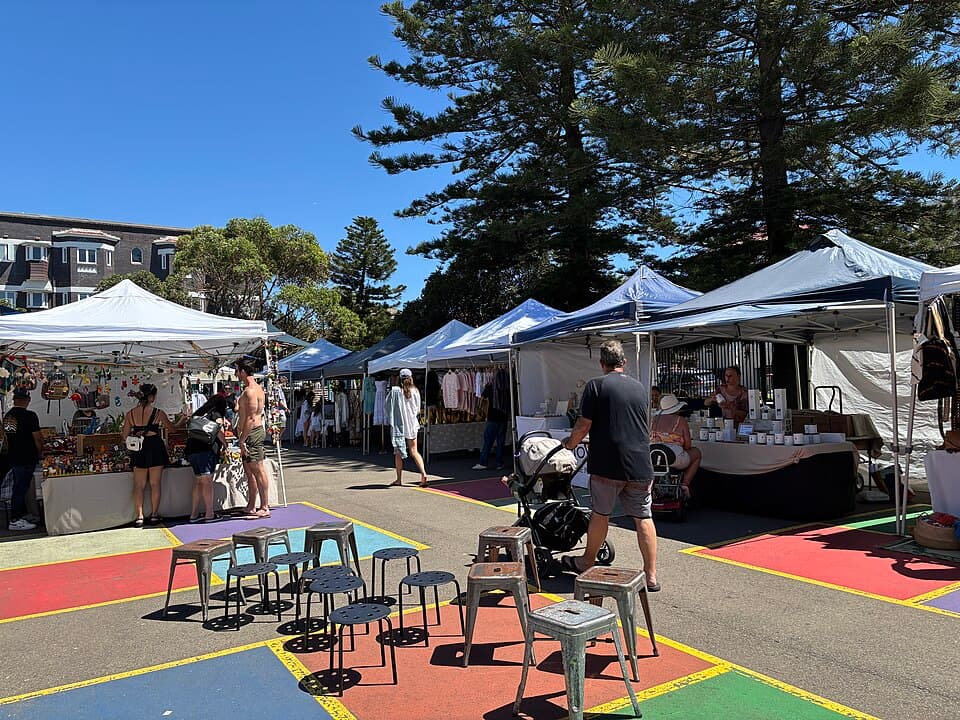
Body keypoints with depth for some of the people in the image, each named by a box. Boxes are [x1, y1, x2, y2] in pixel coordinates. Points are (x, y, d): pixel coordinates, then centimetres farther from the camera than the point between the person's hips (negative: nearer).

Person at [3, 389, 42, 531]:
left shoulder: (7, 416, 6)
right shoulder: (30, 416, -17)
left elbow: (8, 436, 15)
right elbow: (37, 438, -15)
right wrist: (40, 453, 1)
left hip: (12, 456, 8)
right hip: (26, 458, -8)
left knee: (19, 486, 17)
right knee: (21, 487, -2)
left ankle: (22, 514, 28)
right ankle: (14, 521, 3)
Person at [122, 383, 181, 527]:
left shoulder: (130, 414, -1)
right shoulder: (158, 413, -9)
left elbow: (125, 436, 2)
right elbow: (172, 428, 5)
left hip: (139, 450, 2)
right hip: (155, 447, -2)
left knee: (139, 485, 8)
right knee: (155, 483, 8)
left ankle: (139, 516, 5)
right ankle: (154, 514, 14)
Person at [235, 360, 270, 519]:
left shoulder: (251, 390, -16)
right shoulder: (255, 388, 17)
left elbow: (251, 418, -22)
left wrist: (242, 440, -21)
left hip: (252, 433, -11)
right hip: (251, 434, 11)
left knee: (258, 470, -6)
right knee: (249, 471, 14)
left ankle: (264, 508, -2)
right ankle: (251, 507, 21)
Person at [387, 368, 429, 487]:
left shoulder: (395, 391, -10)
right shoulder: (415, 391, -2)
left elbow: (387, 406, -2)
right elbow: (418, 409, 8)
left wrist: (391, 419, 13)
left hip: (398, 424, -2)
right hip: (412, 424, 3)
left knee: (398, 453, 9)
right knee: (413, 451, 8)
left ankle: (399, 479, 13)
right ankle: (423, 472, -10)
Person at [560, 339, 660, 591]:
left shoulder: (596, 386, -6)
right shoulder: (639, 388, 10)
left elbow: (584, 425, -7)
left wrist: (570, 444, 12)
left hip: (607, 466, -4)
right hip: (640, 466, 4)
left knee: (600, 514, 12)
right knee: (644, 518, 7)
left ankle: (586, 562, 31)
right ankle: (651, 577, 10)